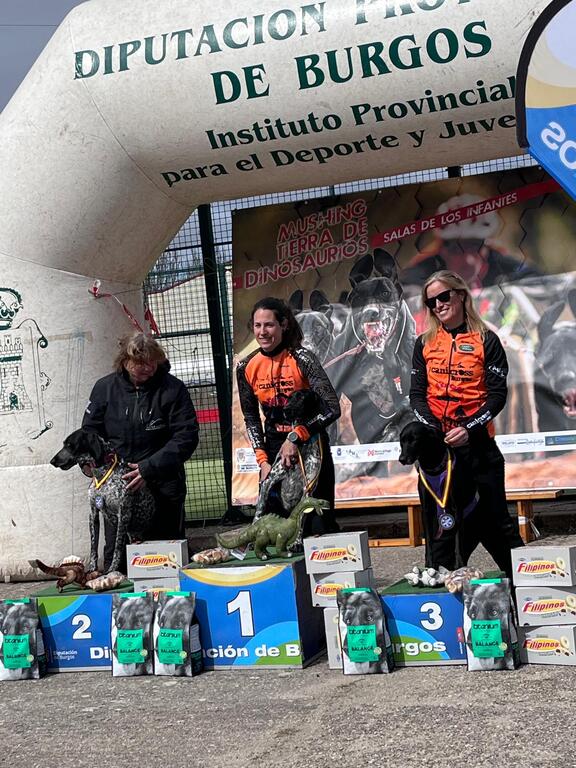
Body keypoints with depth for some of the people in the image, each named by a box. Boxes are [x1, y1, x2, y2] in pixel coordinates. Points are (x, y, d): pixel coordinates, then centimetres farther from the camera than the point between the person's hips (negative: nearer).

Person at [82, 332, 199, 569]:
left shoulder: (172, 388, -7)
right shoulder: (105, 388, 1)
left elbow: (186, 437, -11)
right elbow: (90, 431, 9)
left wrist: (149, 468, -19)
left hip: (164, 488, -1)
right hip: (117, 486, 2)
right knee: (115, 554, 2)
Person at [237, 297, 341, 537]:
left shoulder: (301, 359, -15)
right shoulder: (246, 367, 0)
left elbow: (332, 408, -20)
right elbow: (251, 418, 9)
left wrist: (296, 437, -23)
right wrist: (263, 461, -1)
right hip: (274, 446, 4)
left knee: (318, 522, -5)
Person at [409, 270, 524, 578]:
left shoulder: (486, 341, 1)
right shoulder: (424, 344, 10)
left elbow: (497, 394, -4)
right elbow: (417, 393, 6)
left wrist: (468, 429, -17)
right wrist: (432, 427, -11)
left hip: (476, 441, -3)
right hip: (435, 442, 3)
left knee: (494, 514, 0)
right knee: (437, 518, 4)